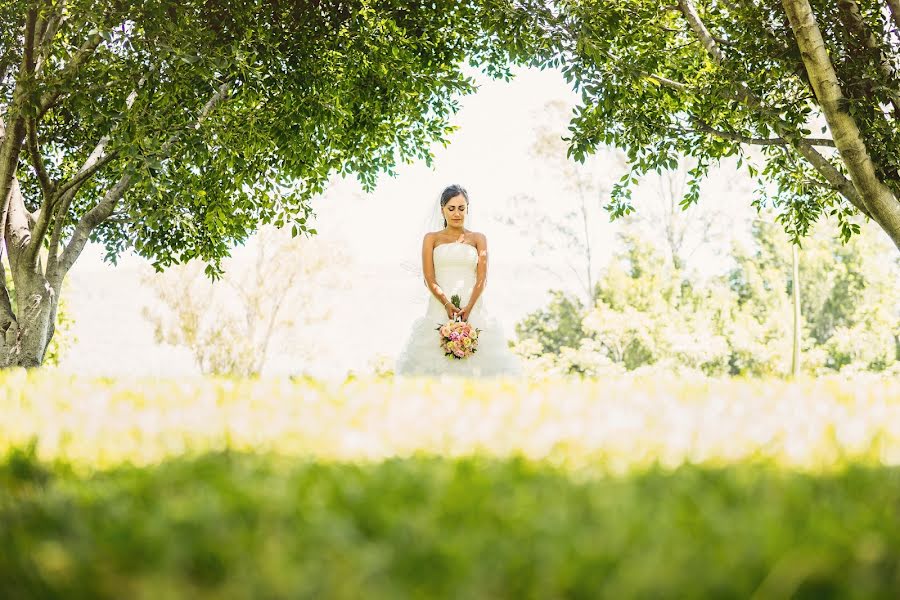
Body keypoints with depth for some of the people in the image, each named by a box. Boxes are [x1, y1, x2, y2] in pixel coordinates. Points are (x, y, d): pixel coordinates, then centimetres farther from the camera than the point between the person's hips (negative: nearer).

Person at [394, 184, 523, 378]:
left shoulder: (478, 239, 10)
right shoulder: (431, 238, 9)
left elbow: (482, 278, 1)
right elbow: (429, 278, 0)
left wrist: (468, 308, -14)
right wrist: (447, 305, -14)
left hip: (473, 308, 0)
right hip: (440, 307, 0)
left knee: (476, 364, -6)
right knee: (437, 363, -6)